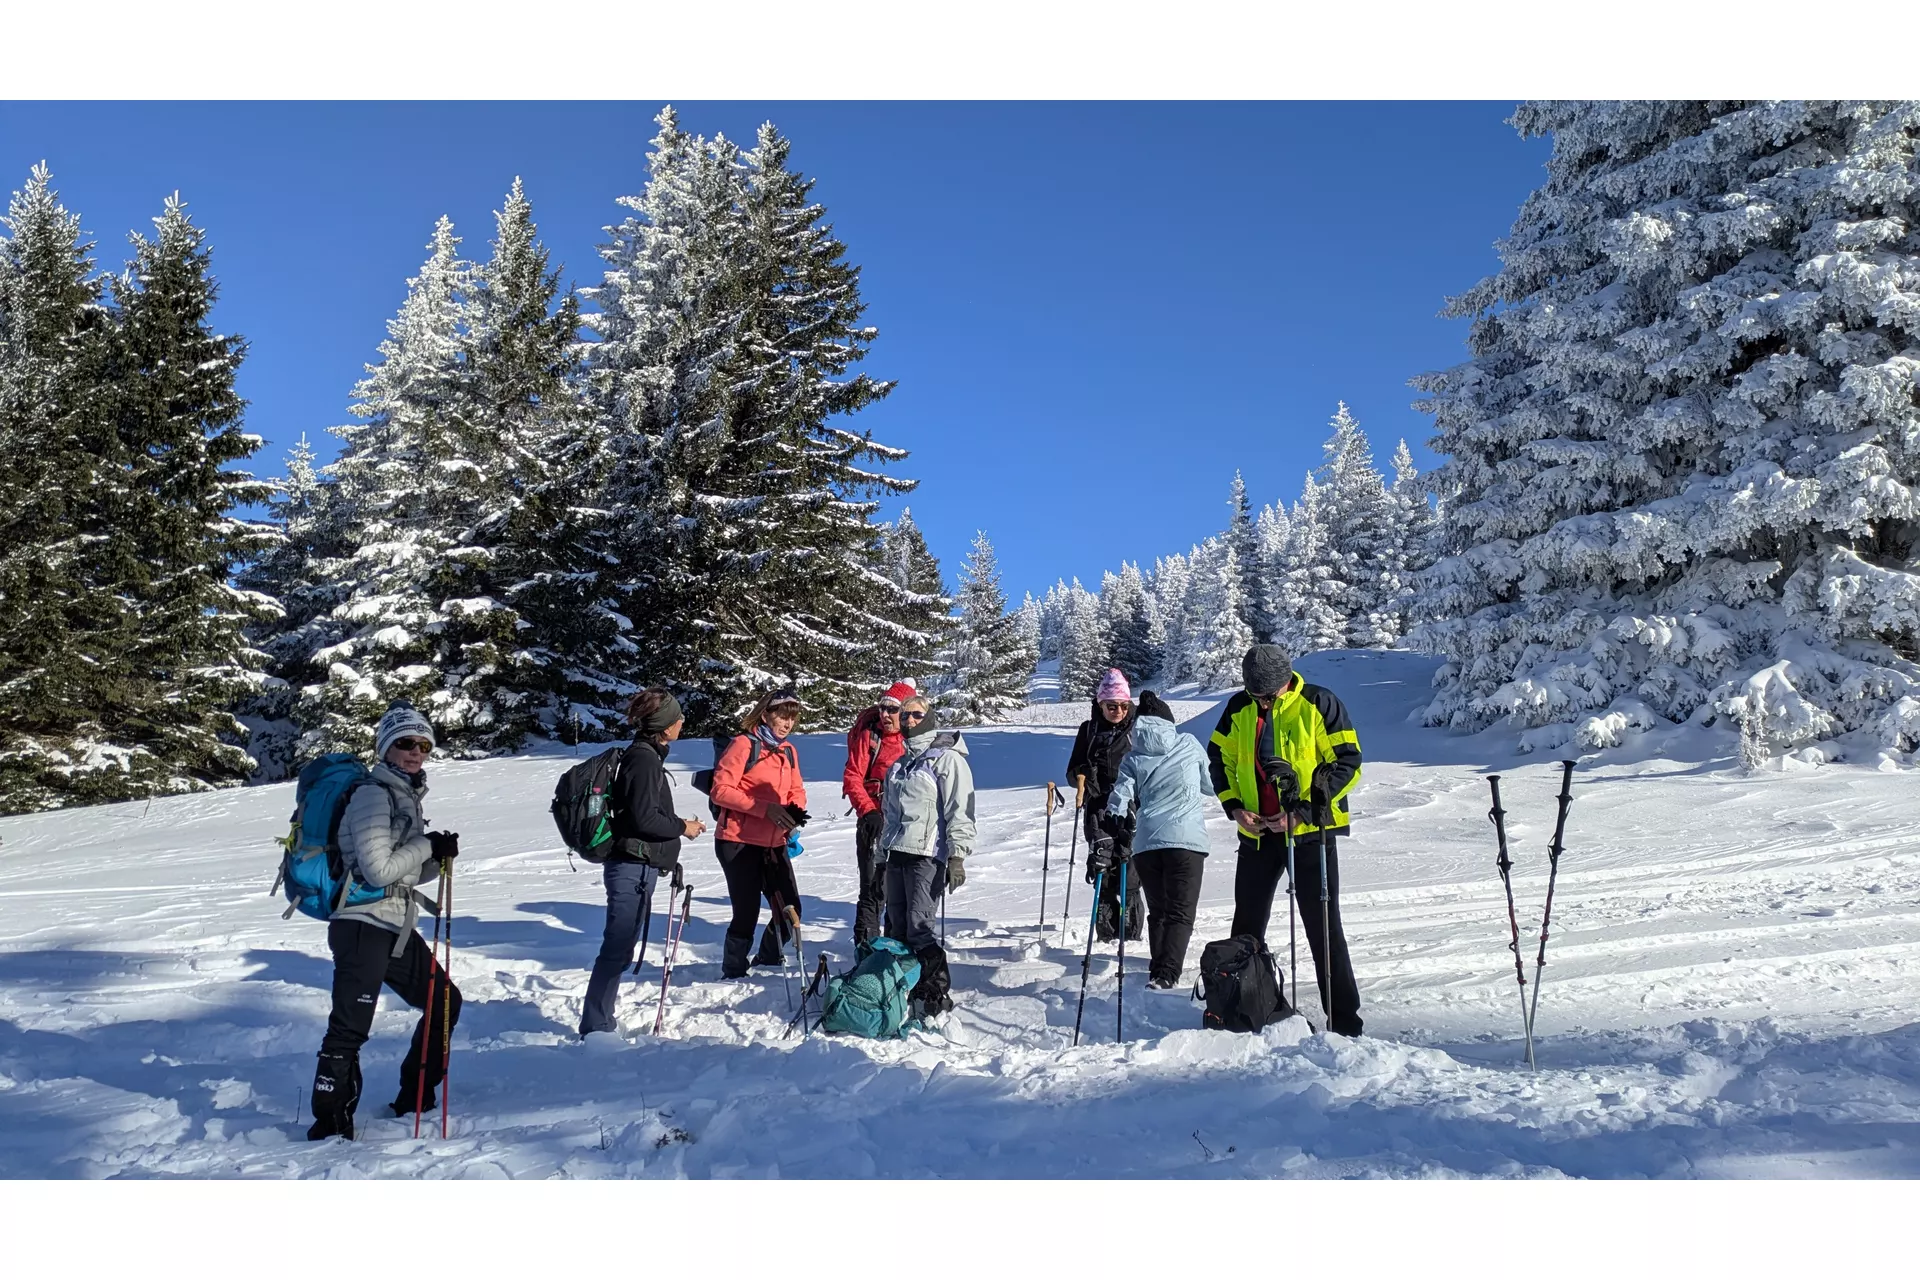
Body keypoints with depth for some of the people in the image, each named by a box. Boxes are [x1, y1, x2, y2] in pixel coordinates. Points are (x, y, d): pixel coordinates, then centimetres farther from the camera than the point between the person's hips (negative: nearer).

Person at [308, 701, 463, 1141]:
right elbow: (378, 870, -20)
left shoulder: (408, 796, 14)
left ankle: (414, 1098, 29)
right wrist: (428, 846, -11)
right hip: (363, 926, -10)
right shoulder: (373, 795, -13)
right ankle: (330, 1122, 1)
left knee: (445, 1001, 16)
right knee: (350, 1029, -10)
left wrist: (439, 857, -2)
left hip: (397, 927, 10)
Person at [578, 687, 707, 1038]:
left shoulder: (645, 755, 15)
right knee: (617, 950, -6)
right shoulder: (644, 759, -16)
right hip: (633, 867, -10)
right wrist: (682, 828, -9)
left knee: (619, 948, 16)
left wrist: (678, 824, 11)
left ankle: (600, 1021, 25)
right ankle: (595, 1027, -2)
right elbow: (644, 818, -21)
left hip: (635, 866, 10)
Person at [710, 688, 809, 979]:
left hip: (774, 844, 7)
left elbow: (796, 790, 17)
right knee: (747, 913, -2)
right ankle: (733, 972, 19)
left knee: (790, 909, 7)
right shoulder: (744, 745, -10)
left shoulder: (789, 751, 11)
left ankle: (768, 959, 33)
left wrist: (795, 810, -6)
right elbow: (721, 790, -15)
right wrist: (765, 808, -22)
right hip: (738, 843, -6)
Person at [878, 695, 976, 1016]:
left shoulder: (947, 759, -6)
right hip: (898, 854, 8)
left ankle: (937, 993, -1)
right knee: (896, 927, 10)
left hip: (928, 855, -8)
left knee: (919, 928, -11)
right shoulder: (900, 763, 19)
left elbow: (960, 810, -11)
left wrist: (957, 856, -17)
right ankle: (902, 989, 21)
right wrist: (881, 854, 23)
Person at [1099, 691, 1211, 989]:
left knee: (1157, 912, 18)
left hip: (1146, 842, 2)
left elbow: (1120, 799, 0)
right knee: (1180, 913, -5)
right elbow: (1212, 785, 19)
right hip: (1186, 840, -2)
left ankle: (1157, 971, 17)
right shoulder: (1189, 745, 9)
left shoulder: (1133, 757, 10)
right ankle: (1165, 974, -22)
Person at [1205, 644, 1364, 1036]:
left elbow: (1347, 763, -11)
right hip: (1257, 833, 5)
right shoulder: (1239, 709, 0)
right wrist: (1234, 807, -4)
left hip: (1310, 832, -4)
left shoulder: (1319, 705, -12)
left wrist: (1302, 812, -18)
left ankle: (1344, 1018, 7)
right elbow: (1220, 759, 12)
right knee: (1246, 926, 13)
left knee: (1323, 927, -2)